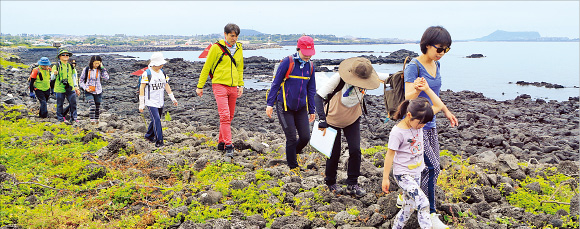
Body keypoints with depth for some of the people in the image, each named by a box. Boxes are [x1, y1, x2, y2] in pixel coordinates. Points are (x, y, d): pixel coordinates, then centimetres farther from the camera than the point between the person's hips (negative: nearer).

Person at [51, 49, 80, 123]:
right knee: (60, 104, 5)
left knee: (73, 102, 0)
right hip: (60, 88, -4)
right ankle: (60, 118, 17)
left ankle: (73, 117, 10)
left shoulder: (70, 66, 12)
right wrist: (54, 74, -24)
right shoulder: (56, 66, -2)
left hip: (70, 89, 4)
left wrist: (75, 87, 18)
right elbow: (52, 78, -2)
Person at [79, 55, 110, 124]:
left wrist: (102, 68, -14)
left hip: (98, 91, 2)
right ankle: (92, 120, -19)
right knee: (92, 105, -21)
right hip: (89, 91, -2)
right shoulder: (86, 69, -3)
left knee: (98, 107, 10)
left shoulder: (100, 70, 0)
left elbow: (106, 78, -15)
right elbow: (81, 80, 6)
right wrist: (85, 88, -10)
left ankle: (96, 119, 30)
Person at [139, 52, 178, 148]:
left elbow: (166, 85, 17)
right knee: (156, 120, -15)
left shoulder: (162, 73, 8)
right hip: (151, 102, -6)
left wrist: (172, 98, 14)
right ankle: (159, 141, -11)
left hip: (160, 102, 7)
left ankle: (149, 136, 35)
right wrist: (141, 104, -12)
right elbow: (142, 88, -10)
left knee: (156, 120, 14)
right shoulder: (147, 74, -11)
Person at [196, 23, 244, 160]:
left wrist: (241, 85, 13)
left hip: (233, 87, 6)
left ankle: (221, 142, 26)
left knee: (230, 117, 11)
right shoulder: (216, 47, -5)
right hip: (219, 85, -6)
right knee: (224, 116, -15)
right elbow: (206, 67, 0)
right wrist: (200, 86, 1)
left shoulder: (238, 48, 11)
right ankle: (228, 147, -16)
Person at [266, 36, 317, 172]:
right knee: (291, 138, -4)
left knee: (305, 137, -2)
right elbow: (276, 83, -7)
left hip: (301, 108, 5)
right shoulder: (287, 62, -10)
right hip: (285, 106, -5)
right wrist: (270, 104, -10)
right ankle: (293, 166, 13)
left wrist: (312, 110, 12)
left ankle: (292, 153, 29)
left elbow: (311, 89, 12)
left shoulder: (310, 66, 6)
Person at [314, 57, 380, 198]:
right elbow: (318, 96, -30)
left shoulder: (366, 80, -19)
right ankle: (330, 182, 30)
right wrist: (322, 120, -39)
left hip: (353, 120, 3)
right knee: (334, 153, 3)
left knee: (355, 150, -9)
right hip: (333, 120, -3)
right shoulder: (338, 78, -31)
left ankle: (352, 184, 9)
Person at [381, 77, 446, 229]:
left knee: (410, 206, 12)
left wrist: (427, 89, -9)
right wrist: (385, 178, -10)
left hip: (416, 172, 7)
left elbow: (439, 106, 2)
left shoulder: (419, 120, -3)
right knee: (423, 202, -18)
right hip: (403, 174, -7)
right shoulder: (397, 132, -21)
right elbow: (390, 155, -14)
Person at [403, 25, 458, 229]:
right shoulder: (414, 67, -18)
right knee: (432, 167, -10)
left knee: (432, 166, 14)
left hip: (430, 123, 9)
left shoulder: (436, 64, 7)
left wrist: (446, 111, 27)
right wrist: (417, 89, -47)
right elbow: (408, 97, -26)